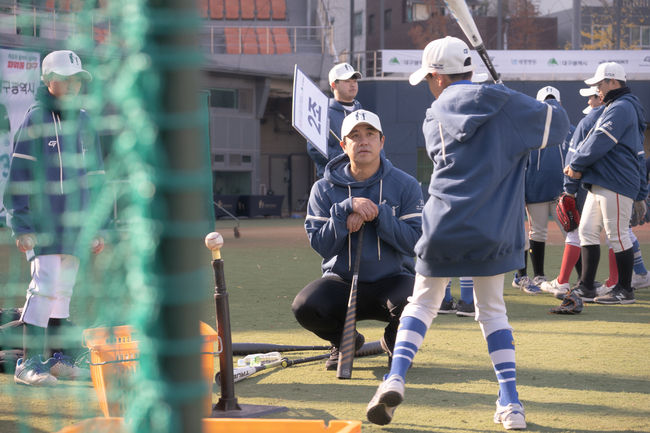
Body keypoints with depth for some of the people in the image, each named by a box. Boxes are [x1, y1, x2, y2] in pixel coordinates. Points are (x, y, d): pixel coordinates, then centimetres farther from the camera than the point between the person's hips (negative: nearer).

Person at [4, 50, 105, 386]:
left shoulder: (84, 122, 14)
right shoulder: (36, 119, -4)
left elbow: (95, 177, 18)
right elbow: (18, 175, -7)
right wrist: (21, 226, -13)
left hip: (75, 224, 6)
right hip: (42, 222, -6)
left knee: (64, 290, 10)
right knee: (45, 285, -14)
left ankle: (59, 360, 17)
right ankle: (28, 362, -11)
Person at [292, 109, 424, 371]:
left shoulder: (405, 185, -2)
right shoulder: (324, 189, 1)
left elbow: (415, 242, -10)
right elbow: (320, 245, -8)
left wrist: (378, 214, -21)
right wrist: (347, 209, -21)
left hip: (393, 278, -1)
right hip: (341, 280, 1)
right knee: (305, 306, -30)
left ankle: (395, 340, 6)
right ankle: (343, 340, 8)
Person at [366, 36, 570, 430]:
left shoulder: (435, 118, 9)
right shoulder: (505, 102, 2)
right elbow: (559, 124, 3)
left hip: (445, 227, 0)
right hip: (495, 230, 0)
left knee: (422, 304, 16)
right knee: (492, 310, 15)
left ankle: (396, 378, -6)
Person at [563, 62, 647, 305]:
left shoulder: (621, 108, -11)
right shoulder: (616, 107, 23)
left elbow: (599, 143, -20)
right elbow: (639, 156, 24)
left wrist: (575, 165, -5)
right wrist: (640, 194, 23)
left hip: (616, 184, -11)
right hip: (600, 184, 11)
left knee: (618, 235, -5)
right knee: (587, 231, 8)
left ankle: (624, 291, 2)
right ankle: (586, 288, 10)